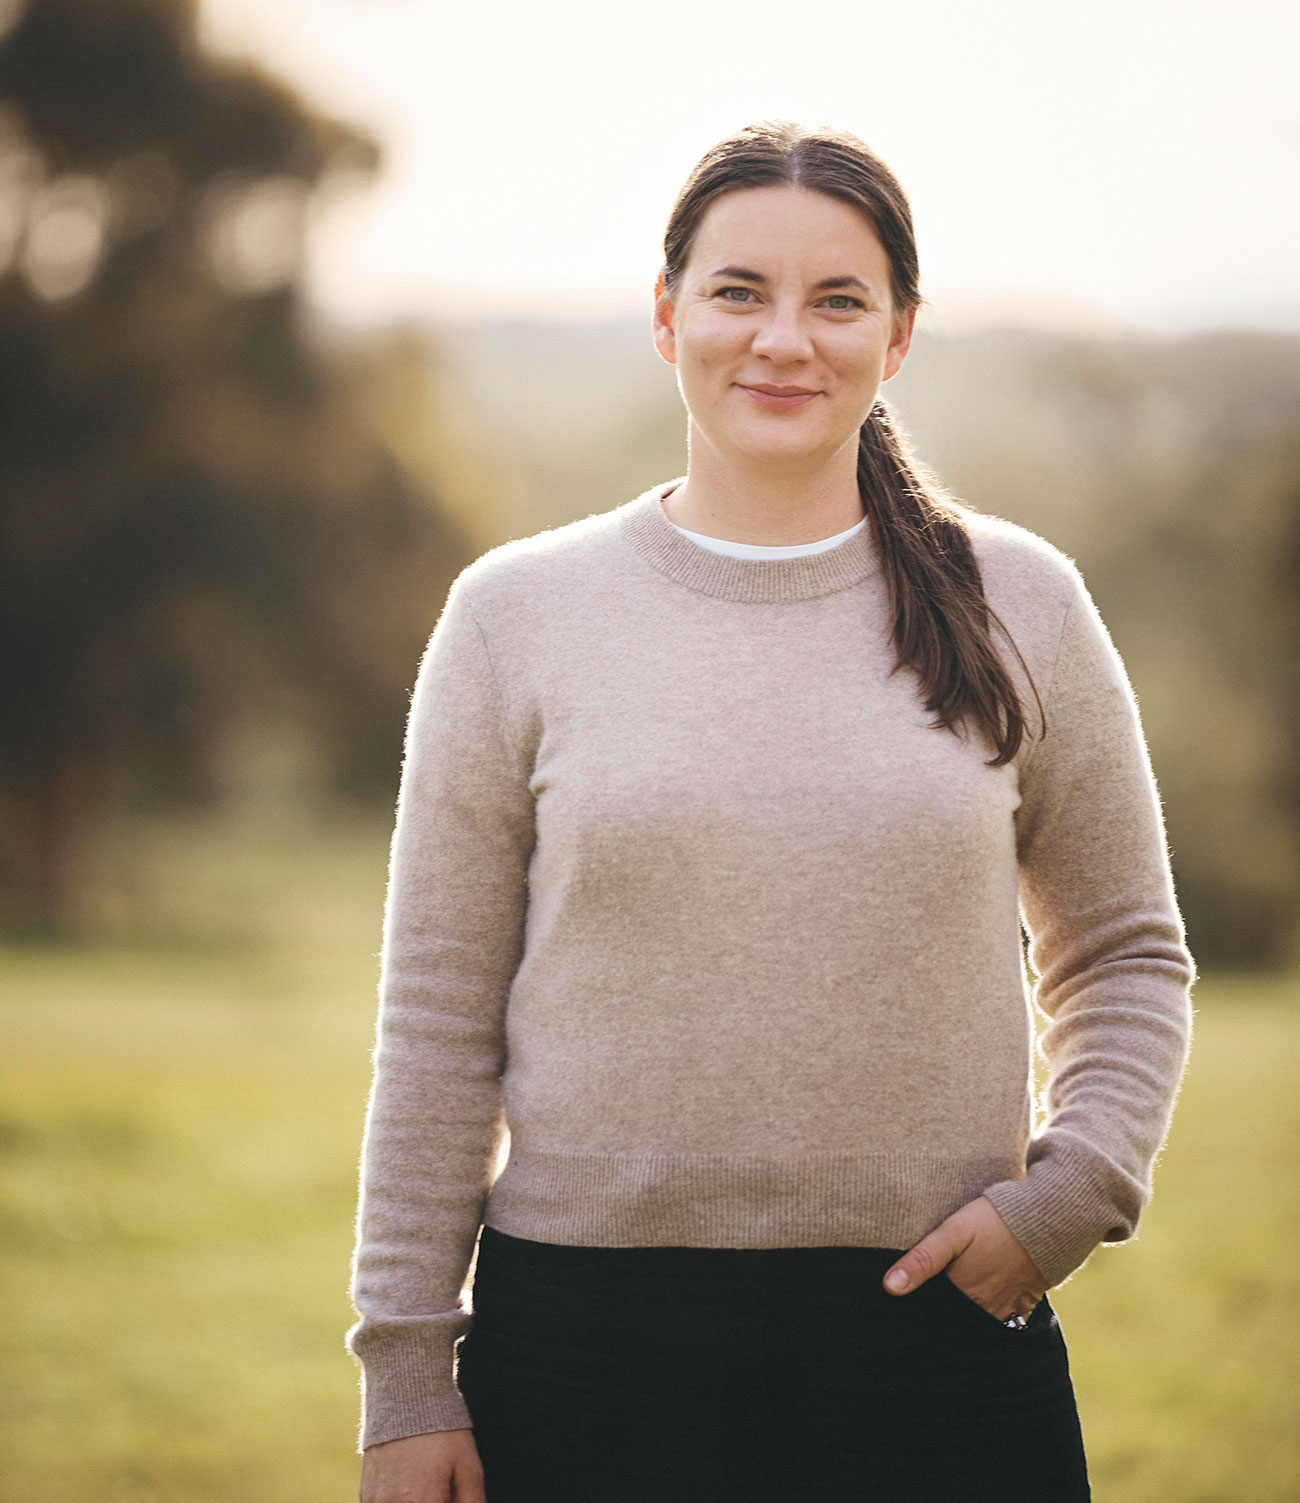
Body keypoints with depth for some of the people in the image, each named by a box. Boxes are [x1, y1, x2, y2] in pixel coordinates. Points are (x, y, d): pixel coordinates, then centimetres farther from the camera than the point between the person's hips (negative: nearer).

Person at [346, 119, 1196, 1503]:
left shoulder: (1017, 604, 5)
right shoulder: (518, 615, 2)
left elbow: (1125, 954, 14)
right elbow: (440, 1017, 4)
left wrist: (1073, 1188, -3)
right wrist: (405, 1367, 1)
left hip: (939, 1332, 1)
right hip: (587, 1337, 0)